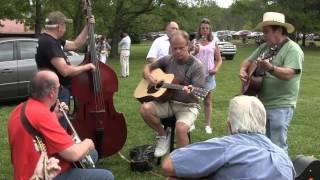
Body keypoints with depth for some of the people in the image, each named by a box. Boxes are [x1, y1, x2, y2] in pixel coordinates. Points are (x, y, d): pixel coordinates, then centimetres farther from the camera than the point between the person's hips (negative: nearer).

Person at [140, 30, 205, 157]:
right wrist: (150, 78, -8)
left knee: (180, 128, -34)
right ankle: (163, 135, 1)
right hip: (167, 102, 5)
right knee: (145, 109, -23)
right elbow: (147, 67, 15)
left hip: (188, 106, -4)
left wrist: (190, 91, -40)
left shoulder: (196, 66, -10)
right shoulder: (167, 60, 4)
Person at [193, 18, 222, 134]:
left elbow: (219, 60, 9)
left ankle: (208, 125, 8)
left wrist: (216, 69, -9)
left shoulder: (214, 44, 6)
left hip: (209, 75, 1)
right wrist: (193, 52, -16)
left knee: (208, 101, 5)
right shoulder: (195, 43, 4)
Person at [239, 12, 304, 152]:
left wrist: (271, 68, -43)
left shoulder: (293, 49, -12)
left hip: (281, 106, -8)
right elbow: (248, 61, 17)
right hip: (262, 104, 8)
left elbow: (288, 74, -25)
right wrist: (243, 70, -5)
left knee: (277, 147, -5)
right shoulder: (264, 47, 11)